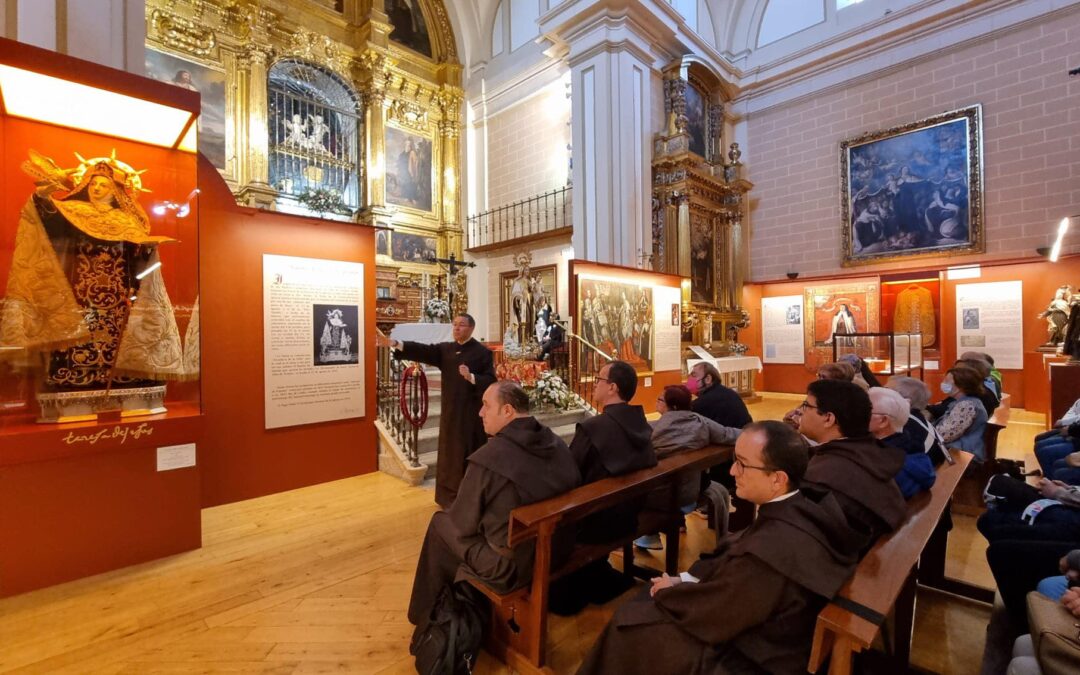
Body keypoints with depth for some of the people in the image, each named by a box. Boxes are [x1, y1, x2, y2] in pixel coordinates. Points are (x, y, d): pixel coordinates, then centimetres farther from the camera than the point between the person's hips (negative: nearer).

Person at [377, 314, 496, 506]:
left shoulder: (482, 352, -7)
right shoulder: (446, 349, 9)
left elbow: (491, 381, -13)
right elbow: (423, 350, -5)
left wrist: (471, 377, -31)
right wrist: (394, 343, -17)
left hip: (472, 412, -5)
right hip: (451, 410, 5)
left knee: (470, 455, 2)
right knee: (450, 452, 13)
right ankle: (451, 495, 28)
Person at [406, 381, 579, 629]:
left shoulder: (487, 458, -25)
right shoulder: (559, 445, -8)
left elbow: (462, 525, -13)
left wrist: (447, 517, 10)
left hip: (510, 566, -6)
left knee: (440, 522, 15)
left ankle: (429, 614, 34)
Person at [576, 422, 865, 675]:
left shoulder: (770, 550, -40)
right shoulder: (804, 505, -11)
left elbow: (709, 616, -24)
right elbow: (734, 554, 2)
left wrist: (669, 590, -5)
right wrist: (687, 578, -1)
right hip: (763, 626, 8)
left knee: (628, 623, 3)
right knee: (653, 597, 17)